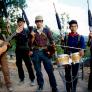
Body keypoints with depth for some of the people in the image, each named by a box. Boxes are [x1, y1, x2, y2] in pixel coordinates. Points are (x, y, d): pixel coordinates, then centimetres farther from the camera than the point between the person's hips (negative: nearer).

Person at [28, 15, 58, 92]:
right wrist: (32, 37, -12)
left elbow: (51, 40, 4)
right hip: (36, 53, 2)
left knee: (50, 70, -3)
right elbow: (31, 44, 4)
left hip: (45, 52, -2)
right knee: (38, 71, 10)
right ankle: (40, 86, 26)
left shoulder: (47, 30, 4)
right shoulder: (33, 31, 7)